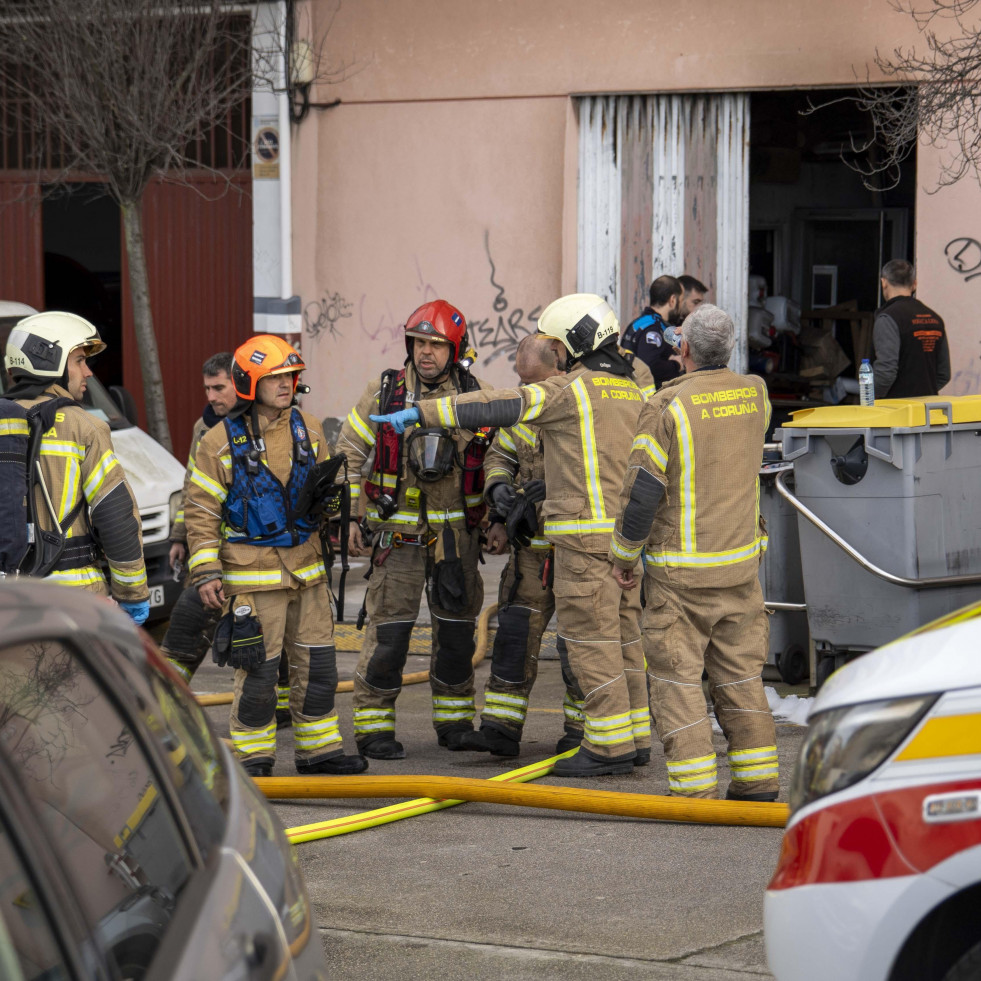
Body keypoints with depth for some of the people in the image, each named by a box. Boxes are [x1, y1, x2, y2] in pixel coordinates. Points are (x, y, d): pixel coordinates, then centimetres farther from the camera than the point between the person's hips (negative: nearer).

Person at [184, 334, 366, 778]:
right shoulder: (220, 441, -7)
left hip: (306, 570, 5)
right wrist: (206, 572, -11)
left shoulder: (308, 429, 7)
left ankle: (319, 749, 21)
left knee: (317, 664, 9)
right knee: (258, 668, -4)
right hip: (252, 574, -5)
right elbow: (202, 512, -6)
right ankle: (252, 755, 9)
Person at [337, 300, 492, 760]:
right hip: (399, 531, -3)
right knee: (389, 629, -6)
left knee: (457, 628, 10)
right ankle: (373, 726, 2)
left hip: (456, 531, 3)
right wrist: (349, 518, -3)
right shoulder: (384, 393, -4)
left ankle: (454, 721, 23)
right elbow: (349, 455, 2)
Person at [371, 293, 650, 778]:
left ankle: (610, 744, -4)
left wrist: (419, 412, -13)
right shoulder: (630, 390, 15)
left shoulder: (571, 388, -11)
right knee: (621, 636, 13)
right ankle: (635, 736, 15)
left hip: (589, 536, -9)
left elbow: (495, 407, -15)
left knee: (590, 638, -4)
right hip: (627, 533, 9)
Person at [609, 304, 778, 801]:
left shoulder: (667, 406, -15)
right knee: (740, 672, 14)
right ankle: (757, 779, 16)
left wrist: (623, 555, -1)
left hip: (681, 572, -5)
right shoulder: (755, 393, 2)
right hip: (741, 563, 5)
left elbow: (642, 490, -15)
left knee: (676, 676, 1)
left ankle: (695, 787, -2)